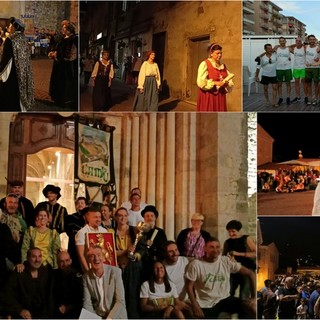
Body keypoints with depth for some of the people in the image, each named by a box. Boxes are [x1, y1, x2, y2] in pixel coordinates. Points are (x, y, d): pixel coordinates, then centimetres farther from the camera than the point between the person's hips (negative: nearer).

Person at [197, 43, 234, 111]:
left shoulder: (223, 66, 14)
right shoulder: (204, 64, -6)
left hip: (220, 96, 6)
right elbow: (201, 82, -16)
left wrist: (226, 83, -9)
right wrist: (215, 83, -20)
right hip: (208, 97, -6)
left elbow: (229, 80, 14)